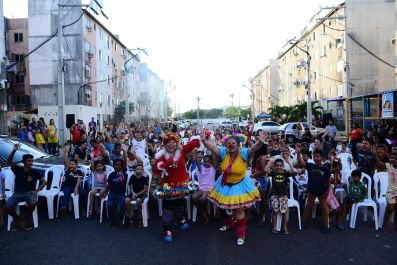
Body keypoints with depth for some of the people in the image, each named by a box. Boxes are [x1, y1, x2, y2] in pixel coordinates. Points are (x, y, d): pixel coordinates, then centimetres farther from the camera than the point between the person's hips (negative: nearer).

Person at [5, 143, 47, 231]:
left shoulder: (35, 172, 2)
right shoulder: (18, 170, 4)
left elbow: (44, 182, 2)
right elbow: (9, 161, -13)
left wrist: (37, 190, -11)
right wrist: (14, 150, -27)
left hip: (29, 193, -1)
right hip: (17, 193, 1)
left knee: (33, 203, -35)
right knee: (7, 208, -25)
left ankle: (27, 219, -4)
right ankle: (18, 219, 6)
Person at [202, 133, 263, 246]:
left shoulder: (243, 153, -22)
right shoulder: (223, 152, -15)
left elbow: (253, 149, -39)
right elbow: (212, 147, -27)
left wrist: (260, 142, -61)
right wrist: (204, 141, -47)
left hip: (240, 186, -4)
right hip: (225, 185, 4)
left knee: (239, 210, 6)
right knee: (227, 206, 24)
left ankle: (241, 234, 26)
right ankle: (230, 223, 56)